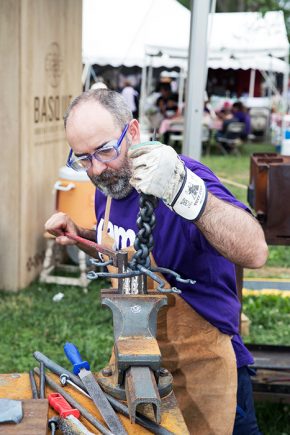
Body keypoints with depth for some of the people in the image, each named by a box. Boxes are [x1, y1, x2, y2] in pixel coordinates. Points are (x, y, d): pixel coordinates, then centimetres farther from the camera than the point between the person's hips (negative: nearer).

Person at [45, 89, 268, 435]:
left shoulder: (180, 176, -23)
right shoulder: (107, 187, 1)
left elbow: (254, 252, -39)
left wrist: (183, 191, -50)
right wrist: (79, 236, 1)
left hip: (198, 367, -7)